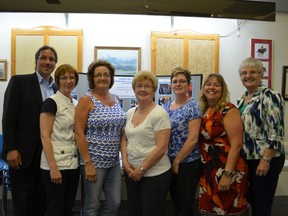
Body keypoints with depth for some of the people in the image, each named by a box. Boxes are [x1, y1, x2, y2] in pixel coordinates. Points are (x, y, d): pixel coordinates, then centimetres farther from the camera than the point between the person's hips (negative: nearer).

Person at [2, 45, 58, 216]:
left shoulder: (57, 88, 10)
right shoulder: (19, 81, -2)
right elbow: (9, 117, -7)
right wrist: (11, 149, -13)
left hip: (48, 154, 4)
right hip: (23, 153, -4)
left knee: (41, 201, 12)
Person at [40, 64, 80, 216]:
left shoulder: (75, 104, 12)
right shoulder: (51, 102, -10)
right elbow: (44, 136, -14)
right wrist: (53, 167, -19)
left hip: (73, 164, 7)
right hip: (56, 165, -7)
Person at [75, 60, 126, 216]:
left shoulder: (116, 99, 9)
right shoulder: (86, 100, -8)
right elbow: (78, 133, -13)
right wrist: (88, 163, -17)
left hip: (114, 161, 6)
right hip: (94, 161, -5)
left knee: (115, 203, 9)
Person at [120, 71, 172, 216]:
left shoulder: (159, 114, -12)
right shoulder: (130, 113, 8)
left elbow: (161, 148, -17)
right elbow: (124, 139, 13)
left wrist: (141, 169, -15)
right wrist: (125, 161, -3)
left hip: (154, 174, -6)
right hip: (131, 173, 6)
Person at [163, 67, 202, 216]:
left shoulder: (193, 107, -10)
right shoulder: (166, 106, 8)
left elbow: (193, 139, -16)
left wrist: (177, 160, -13)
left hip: (187, 163, -6)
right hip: (169, 162, 6)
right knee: (175, 203, 17)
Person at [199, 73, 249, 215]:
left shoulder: (229, 110, -13)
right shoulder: (203, 111, 7)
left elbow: (236, 144, -19)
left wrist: (227, 174, -22)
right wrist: (201, 169, 10)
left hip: (226, 171, -7)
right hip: (207, 171, 7)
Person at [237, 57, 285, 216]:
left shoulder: (269, 96, -14)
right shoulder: (241, 99, 11)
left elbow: (275, 132, -20)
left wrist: (265, 160, -22)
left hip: (265, 160, -7)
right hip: (247, 159, 8)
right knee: (251, 200, 18)